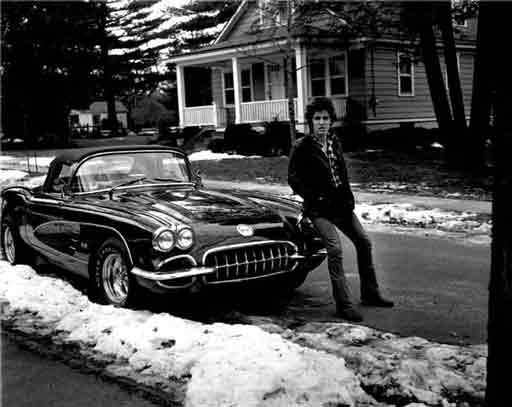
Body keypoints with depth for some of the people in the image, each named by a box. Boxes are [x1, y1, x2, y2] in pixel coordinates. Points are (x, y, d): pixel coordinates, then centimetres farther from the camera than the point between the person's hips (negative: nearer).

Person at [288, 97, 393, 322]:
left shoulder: (335, 142, 9)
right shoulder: (302, 147, -12)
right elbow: (294, 180, -11)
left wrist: (348, 197, 8)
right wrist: (315, 198, -15)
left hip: (341, 204, 8)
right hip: (319, 208, -7)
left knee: (363, 242, 10)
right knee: (335, 248, -20)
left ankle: (370, 294, 25)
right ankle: (343, 305, -14)